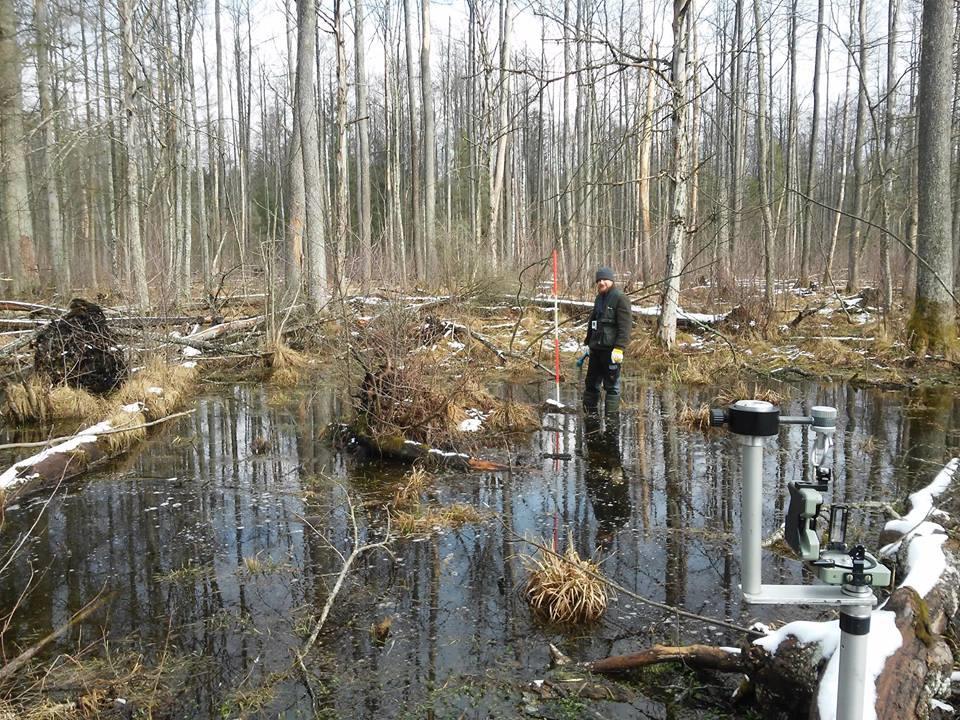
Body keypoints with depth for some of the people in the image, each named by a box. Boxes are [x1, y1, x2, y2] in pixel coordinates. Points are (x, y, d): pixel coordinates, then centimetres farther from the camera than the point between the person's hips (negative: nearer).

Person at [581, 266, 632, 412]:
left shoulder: (620, 298, -9)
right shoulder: (599, 298, 17)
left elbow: (625, 325, -17)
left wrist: (619, 348, -23)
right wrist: (587, 343, 24)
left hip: (611, 349, -8)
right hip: (596, 348, 9)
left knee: (612, 385, -2)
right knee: (591, 384, 14)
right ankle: (589, 414, 25)